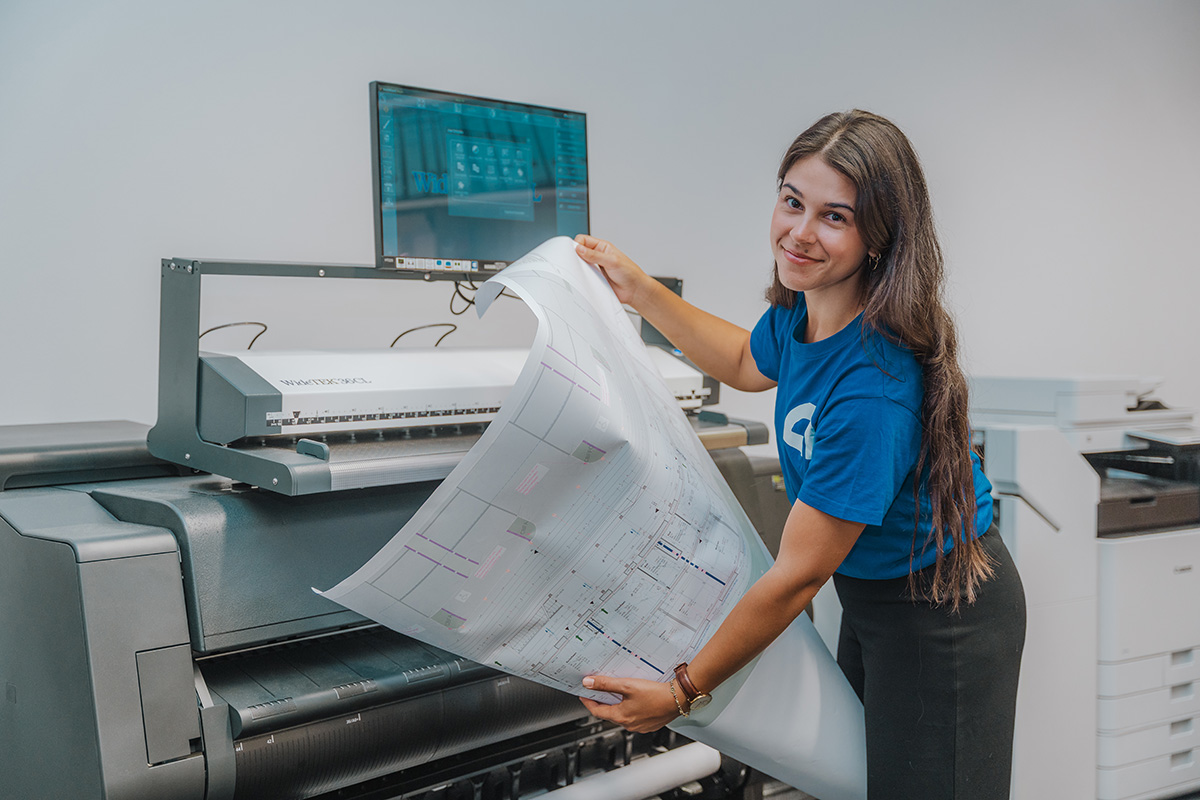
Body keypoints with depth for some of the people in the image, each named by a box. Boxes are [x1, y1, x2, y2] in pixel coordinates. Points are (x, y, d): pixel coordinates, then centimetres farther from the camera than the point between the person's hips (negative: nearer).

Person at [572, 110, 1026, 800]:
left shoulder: (873, 387, -35)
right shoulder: (801, 309, -8)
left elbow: (798, 576, -28)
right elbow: (748, 363, 18)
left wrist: (685, 690, -17)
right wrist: (640, 290, 11)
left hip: (940, 615, -9)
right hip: (870, 593, 9)